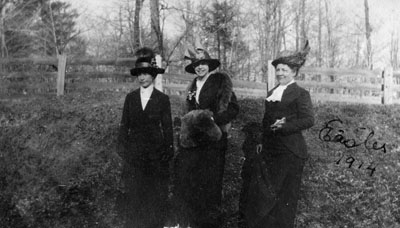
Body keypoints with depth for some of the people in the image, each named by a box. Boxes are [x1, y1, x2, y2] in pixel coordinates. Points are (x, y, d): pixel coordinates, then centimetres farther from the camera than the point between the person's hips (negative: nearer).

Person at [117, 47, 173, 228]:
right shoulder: (130, 97, 6)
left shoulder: (163, 99, -1)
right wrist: (122, 148, 2)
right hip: (134, 153, 2)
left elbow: (167, 127, 0)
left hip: (155, 154, -2)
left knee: (155, 194, 5)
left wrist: (168, 152, -3)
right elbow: (124, 125, 7)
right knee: (133, 194, 5)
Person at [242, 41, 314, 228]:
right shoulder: (271, 93, 16)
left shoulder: (300, 94, -6)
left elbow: (309, 120, -15)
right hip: (269, 150, 7)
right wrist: (263, 142, 13)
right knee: (259, 193, 8)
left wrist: (284, 127, -22)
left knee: (285, 196, 3)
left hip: (290, 152, -7)